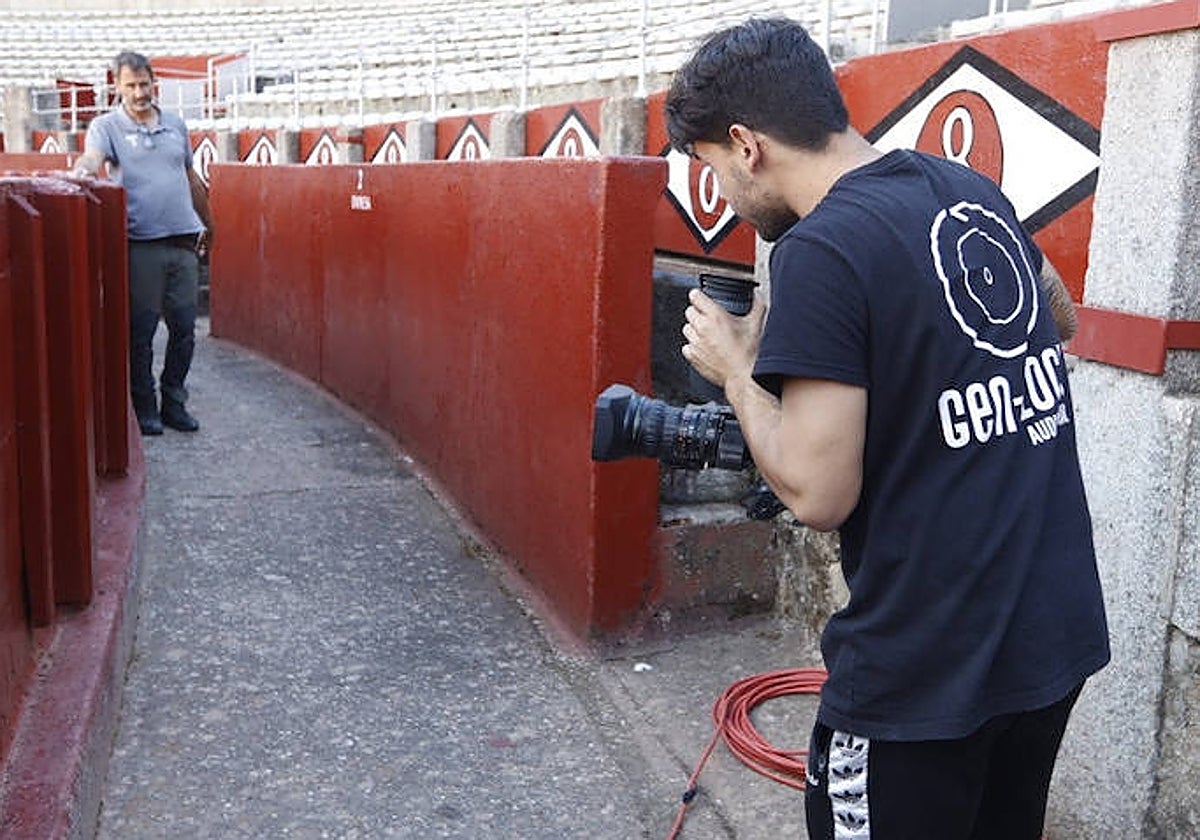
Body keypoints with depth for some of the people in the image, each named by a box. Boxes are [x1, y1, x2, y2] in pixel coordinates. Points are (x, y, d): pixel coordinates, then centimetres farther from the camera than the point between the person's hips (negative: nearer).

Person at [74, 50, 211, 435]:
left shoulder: (175, 124, 15)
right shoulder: (106, 126, 2)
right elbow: (90, 159, -17)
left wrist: (208, 225, 27)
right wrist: (82, 170, -40)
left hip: (184, 241, 4)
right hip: (142, 244, -4)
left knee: (184, 328, 7)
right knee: (141, 331, 2)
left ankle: (174, 403, 19)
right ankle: (144, 409, 13)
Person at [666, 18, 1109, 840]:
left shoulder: (823, 251, -20)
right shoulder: (973, 189, 3)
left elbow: (819, 493, -20)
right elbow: (1060, 317, 23)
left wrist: (737, 371, -6)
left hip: (926, 671, -7)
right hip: (1061, 634, 8)